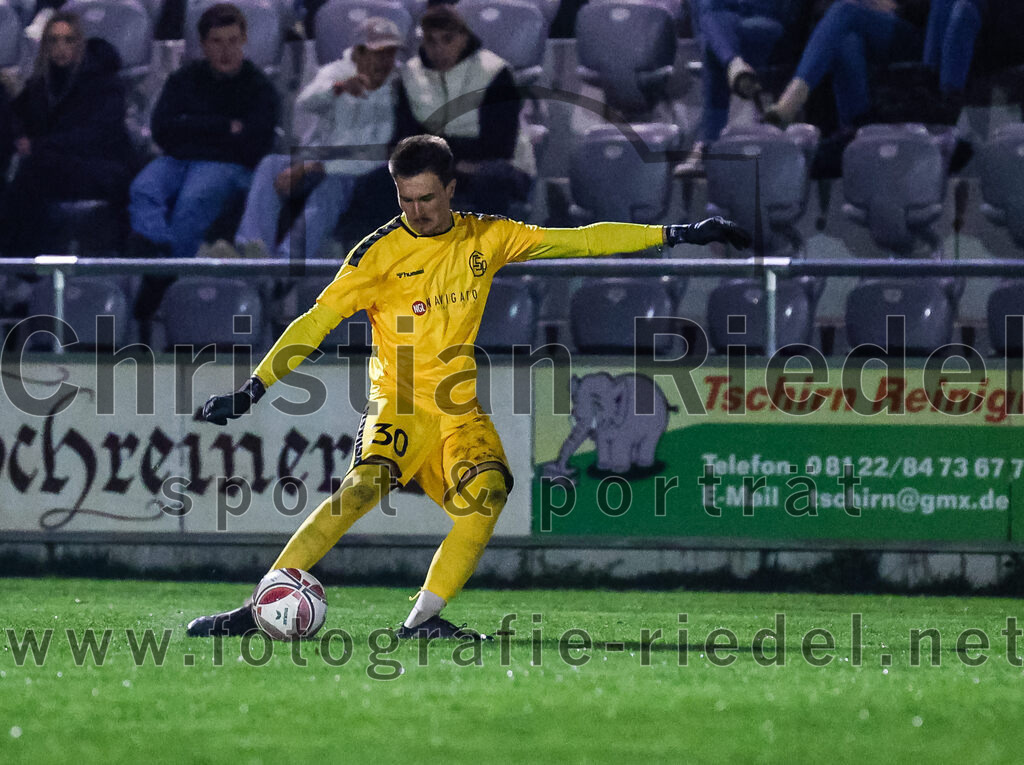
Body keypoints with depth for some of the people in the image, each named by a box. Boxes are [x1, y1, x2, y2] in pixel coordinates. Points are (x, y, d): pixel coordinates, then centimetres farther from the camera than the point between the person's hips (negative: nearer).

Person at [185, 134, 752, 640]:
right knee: (361, 489, -28)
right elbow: (317, 322, -7)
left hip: (461, 410, 4)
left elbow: (578, 241, 8)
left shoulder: (487, 238, 5)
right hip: (398, 405, -4)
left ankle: (423, 619, -17)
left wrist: (676, 234, 6)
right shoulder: (381, 252, -5)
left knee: (487, 493, -24)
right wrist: (252, 389, -15)